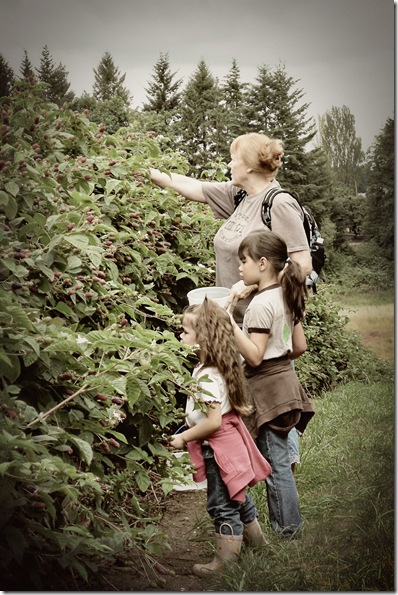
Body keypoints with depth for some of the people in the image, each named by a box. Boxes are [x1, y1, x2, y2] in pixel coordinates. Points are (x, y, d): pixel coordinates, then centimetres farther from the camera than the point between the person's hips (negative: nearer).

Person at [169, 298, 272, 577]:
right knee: (238, 496, 24)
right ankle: (256, 538, 41)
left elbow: (213, 421, -30)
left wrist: (183, 437, -19)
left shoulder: (208, 377, -27)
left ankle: (226, 558, 16)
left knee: (222, 504, 4)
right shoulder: (220, 366, 3)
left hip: (218, 447, -10)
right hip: (230, 437, 10)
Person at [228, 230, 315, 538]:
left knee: (276, 462, 2)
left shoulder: (261, 304, -19)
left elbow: (254, 357, -23)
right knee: (278, 460, 15)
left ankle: (288, 528, 12)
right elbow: (299, 346, 12)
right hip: (284, 381, 9)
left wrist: (230, 325, -26)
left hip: (267, 389, -9)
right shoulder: (285, 297, 8)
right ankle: (288, 522, 22)